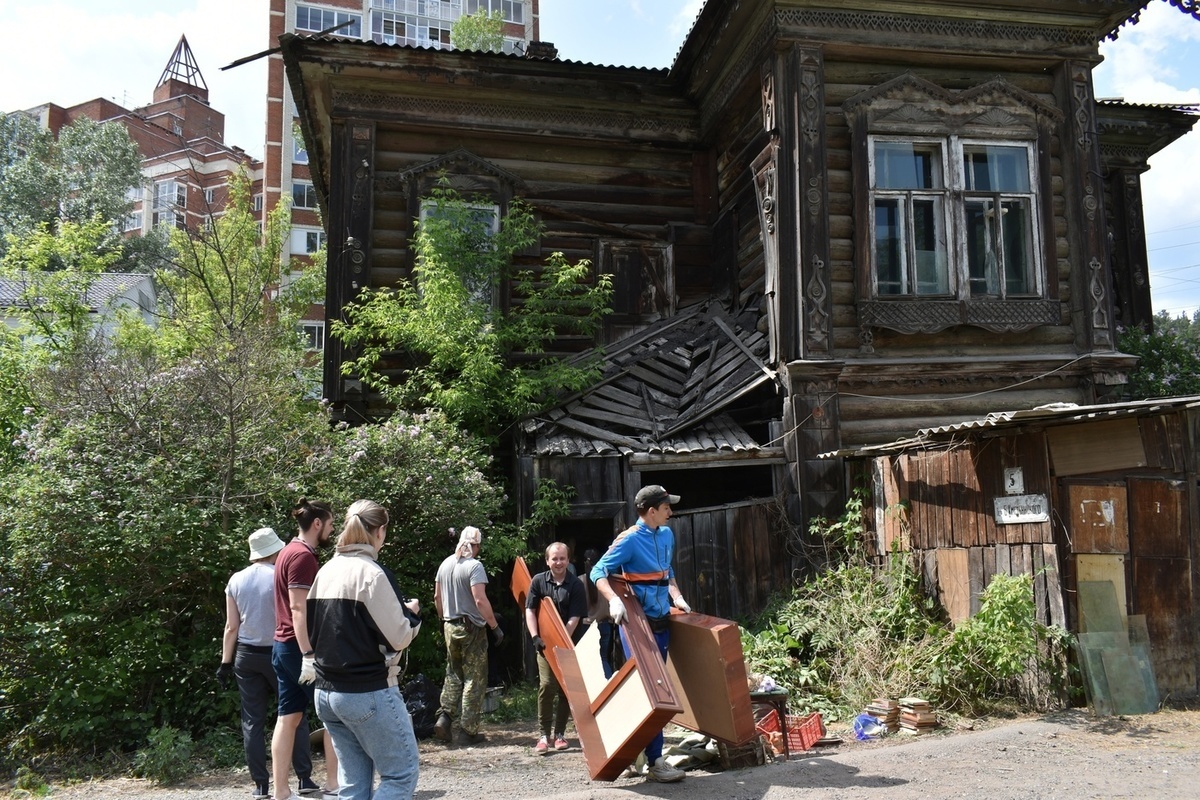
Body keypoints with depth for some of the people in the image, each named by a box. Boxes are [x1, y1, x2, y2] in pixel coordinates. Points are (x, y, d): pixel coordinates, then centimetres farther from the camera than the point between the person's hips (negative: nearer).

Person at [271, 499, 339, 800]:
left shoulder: (290, 552, 15)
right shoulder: (303, 556, -16)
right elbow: (298, 608, -22)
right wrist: (308, 655, -25)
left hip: (283, 646, 10)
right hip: (300, 647, -10)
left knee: (289, 718, 9)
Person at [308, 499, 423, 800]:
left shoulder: (325, 572, 8)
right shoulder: (372, 572, -14)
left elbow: (313, 632, 16)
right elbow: (398, 638, -14)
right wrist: (411, 613, 5)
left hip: (327, 693, 8)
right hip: (369, 693, -8)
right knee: (401, 775, 2)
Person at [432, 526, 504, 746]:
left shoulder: (445, 564, 7)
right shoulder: (474, 566, -15)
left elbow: (437, 597, 14)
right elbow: (480, 600, -21)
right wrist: (495, 626, -15)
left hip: (450, 627, 7)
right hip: (471, 628, -6)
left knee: (453, 674, 19)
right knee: (474, 679, 2)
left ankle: (445, 716, 5)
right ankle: (468, 731, 4)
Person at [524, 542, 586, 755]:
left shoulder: (576, 585, -4)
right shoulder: (538, 581, 0)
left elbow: (574, 618, -7)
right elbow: (529, 610, 1)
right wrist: (535, 637, -9)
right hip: (545, 643, 0)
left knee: (565, 688, 6)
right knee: (547, 685, -12)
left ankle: (559, 733, 19)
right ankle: (545, 735, -3)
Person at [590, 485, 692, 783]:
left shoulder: (667, 535, 10)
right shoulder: (630, 539, -14)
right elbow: (598, 571, -16)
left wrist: (677, 597, 10)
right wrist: (614, 600, -31)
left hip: (662, 622, 8)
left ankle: (636, 754, 26)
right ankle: (655, 761, -3)